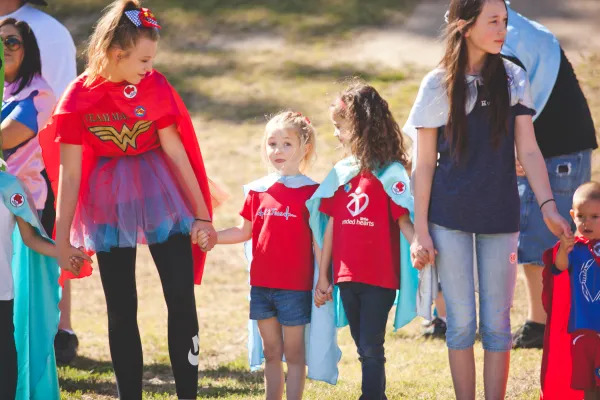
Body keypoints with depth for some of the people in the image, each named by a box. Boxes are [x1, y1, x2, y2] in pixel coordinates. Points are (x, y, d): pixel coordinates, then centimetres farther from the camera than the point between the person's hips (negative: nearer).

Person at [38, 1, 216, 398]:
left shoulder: (155, 87, -7)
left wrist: (202, 214, 0)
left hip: (162, 196, 1)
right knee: (121, 309, 7)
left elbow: (176, 152, -2)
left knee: (182, 299, -4)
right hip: (108, 202, 0)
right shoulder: (79, 98, -10)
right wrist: (62, 238, -5)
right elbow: (69, 173, -6)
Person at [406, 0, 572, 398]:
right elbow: (424, 164, -1)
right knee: (461, 321, 3)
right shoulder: (439, 85, -3)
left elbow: (528, 151, 1)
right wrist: (420, 231, -4)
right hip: (449, 217, -1)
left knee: (497, 324, 4)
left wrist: (548, 205, -12)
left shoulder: (513, 79, 2)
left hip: (500, 216, 1)